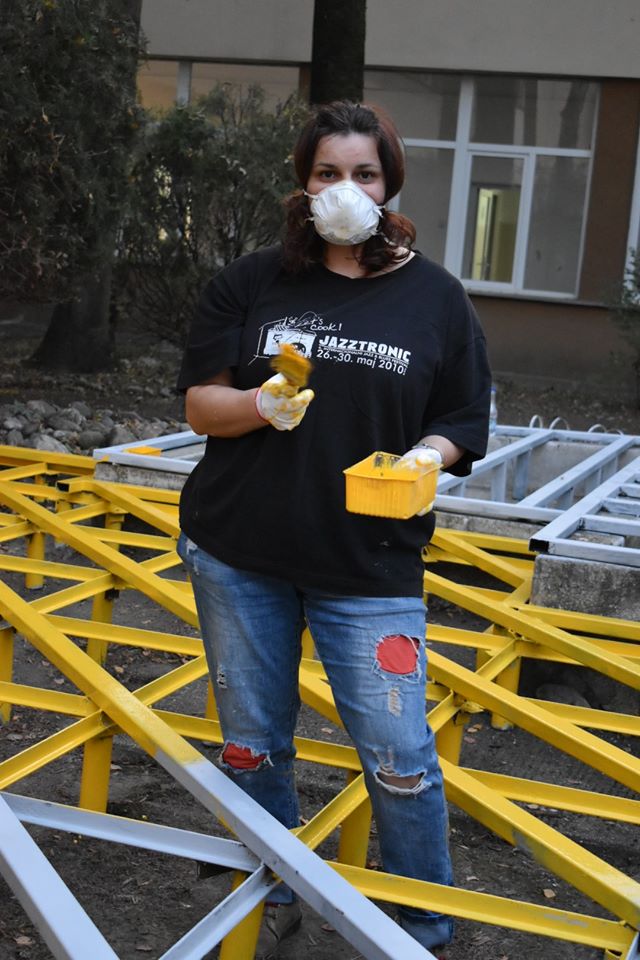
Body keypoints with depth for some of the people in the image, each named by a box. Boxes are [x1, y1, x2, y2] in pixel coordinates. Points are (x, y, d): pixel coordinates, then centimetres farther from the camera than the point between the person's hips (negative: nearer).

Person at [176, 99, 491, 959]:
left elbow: (460, 426, 6)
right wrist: (262, 404, -19)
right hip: (237, 555, 2)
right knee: (251, 745, 13)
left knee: (399, 760, -3)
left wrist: (424, 458, -16)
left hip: (370, 564, -2)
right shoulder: (250, 284, 2)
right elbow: (199, 405, 2)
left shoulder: (436, 298, 1)